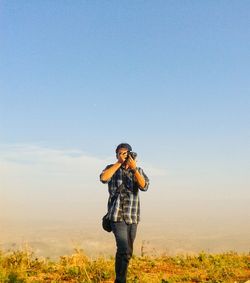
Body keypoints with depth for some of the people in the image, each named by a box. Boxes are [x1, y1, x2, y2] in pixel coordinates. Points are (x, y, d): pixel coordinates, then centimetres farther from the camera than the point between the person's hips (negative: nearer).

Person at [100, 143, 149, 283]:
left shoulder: (139, 170, 7)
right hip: (117, 215, -4)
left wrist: (134, 168, -22)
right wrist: (119, 163, -16)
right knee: (124, 250, -18)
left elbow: (144, 186, -12)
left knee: (128, 252, 12)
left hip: (133, 216, 4)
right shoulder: (112, 168, 2)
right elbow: (103, 178, -21)